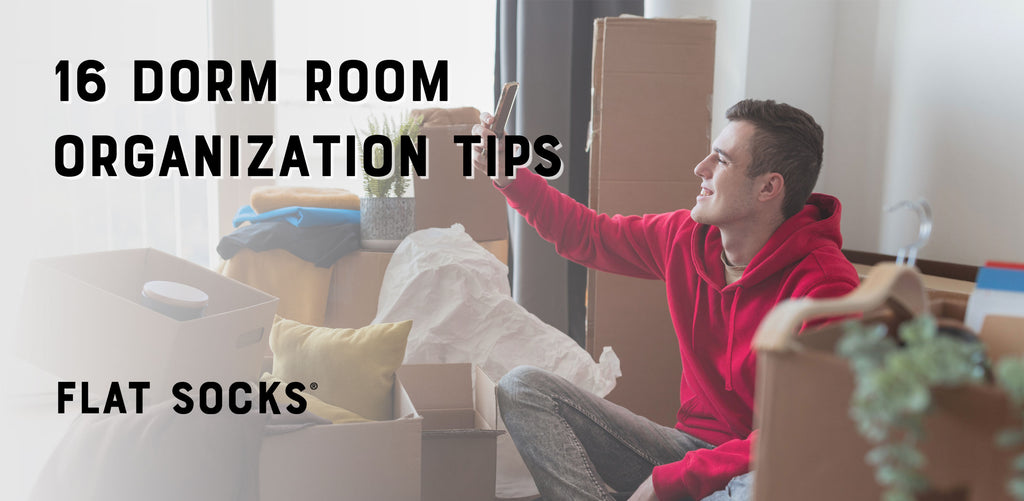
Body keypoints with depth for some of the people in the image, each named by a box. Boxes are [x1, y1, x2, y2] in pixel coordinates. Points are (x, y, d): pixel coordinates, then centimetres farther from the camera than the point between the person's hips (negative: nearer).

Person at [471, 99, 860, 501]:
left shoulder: (823, 285, -20)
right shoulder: (686, 237, 0)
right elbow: (588, 234, 18)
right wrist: (508, 175, 10)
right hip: (691, 444, 6)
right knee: (521, 387, -6)